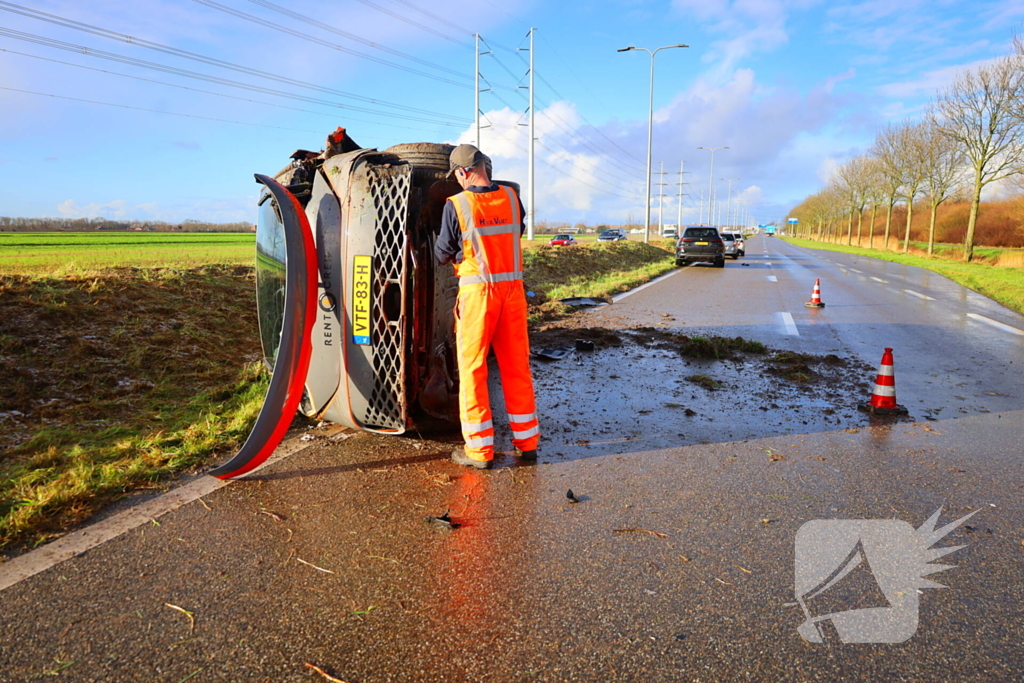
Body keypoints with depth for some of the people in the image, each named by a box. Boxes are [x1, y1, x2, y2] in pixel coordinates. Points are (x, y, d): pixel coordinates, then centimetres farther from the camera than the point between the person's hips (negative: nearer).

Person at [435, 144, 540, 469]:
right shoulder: (511, 198, 3)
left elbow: (442, 254, 1)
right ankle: (526, 441, 20)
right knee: (516, 365, 12)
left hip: (477, 290, -4)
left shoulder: (456, 205, -7)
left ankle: (479, 448, 8)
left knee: (472, 368, 5)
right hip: (512, 287, 4)